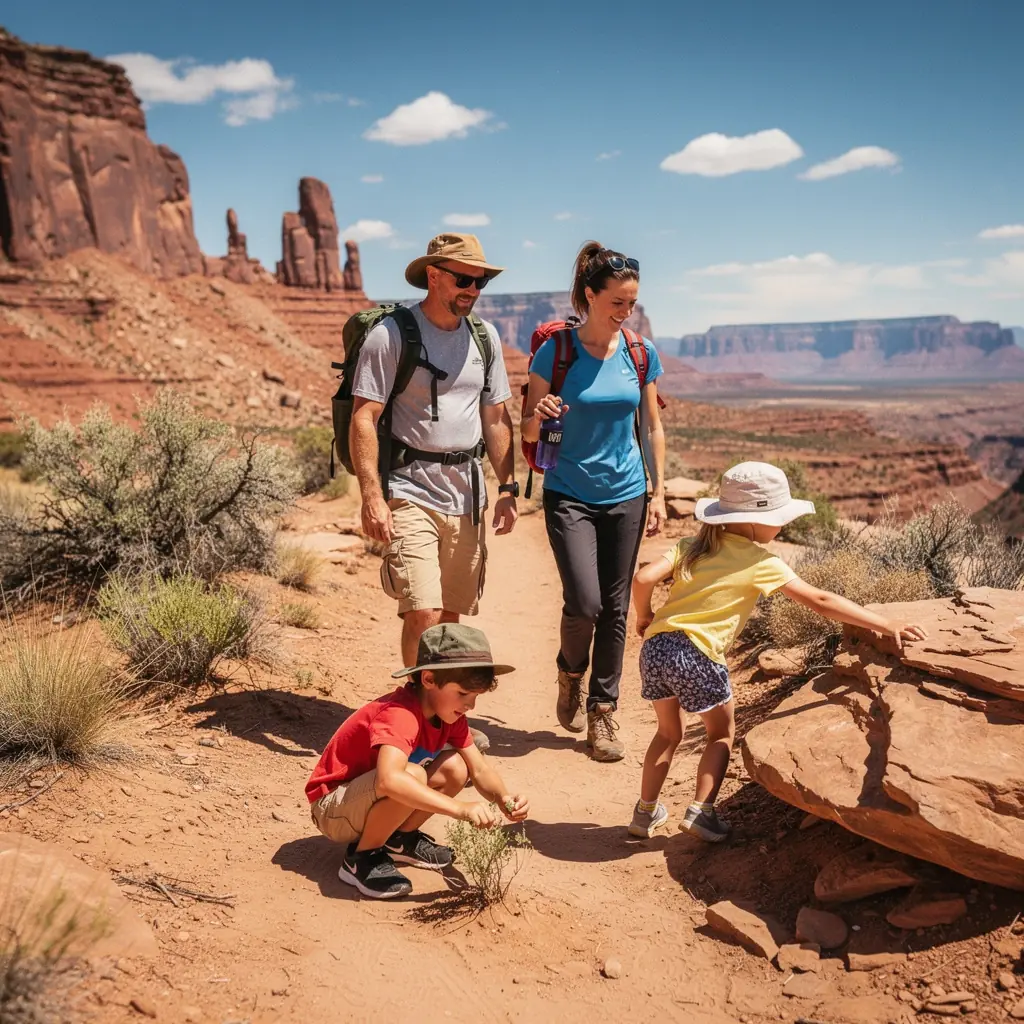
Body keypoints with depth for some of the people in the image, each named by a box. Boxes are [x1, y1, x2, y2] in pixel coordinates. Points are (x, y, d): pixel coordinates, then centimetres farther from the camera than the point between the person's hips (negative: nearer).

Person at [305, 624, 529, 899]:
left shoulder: (448, 713, -4)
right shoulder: (400, 715, -32)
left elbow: (479, 769, -3)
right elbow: (389, 780, -49)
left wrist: (504, 797, -25)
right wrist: (461, 809, -50)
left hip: (370, 801, 8)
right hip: (333, 808, -8)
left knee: (454, 768, -8)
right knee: (412, 776, -34)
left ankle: (400, 840, 10)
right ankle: (361, 858, -12)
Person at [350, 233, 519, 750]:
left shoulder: (485, 336, 11)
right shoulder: (391, 334, -7)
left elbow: (496, 417, 16)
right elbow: (363, 418, -11)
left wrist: (508, 486, 9)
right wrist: (371, 495, -19)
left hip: (467, 493, 6)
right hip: (410, 490, -5)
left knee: (453, 613, 11)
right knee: (423, 611, -15)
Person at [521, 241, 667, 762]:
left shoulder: (641, 353, 2)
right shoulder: (555, 351, -7)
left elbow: (652, 427, 10)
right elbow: (528, 431, -1)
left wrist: (658, 493, 6)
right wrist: (539, 414, -24)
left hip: (625, 496, 3)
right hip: (570, 495, -3)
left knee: (615, 608, 5)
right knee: (584, 602, -13)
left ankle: (602, 711, 19)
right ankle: (570, 673, 20)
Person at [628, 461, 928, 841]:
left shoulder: (693, 545, 12)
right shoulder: (762, 562, -1)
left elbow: (644, 578, 0)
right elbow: (821, 602, -1)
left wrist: (644, 616, 18)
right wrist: (887, 625, 3)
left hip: (655, 647, 5)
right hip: (694, 654, -5)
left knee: (669, 732, 26)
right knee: (722, 732, 20)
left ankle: (646, 812, 31)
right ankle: (701, 811, 12)